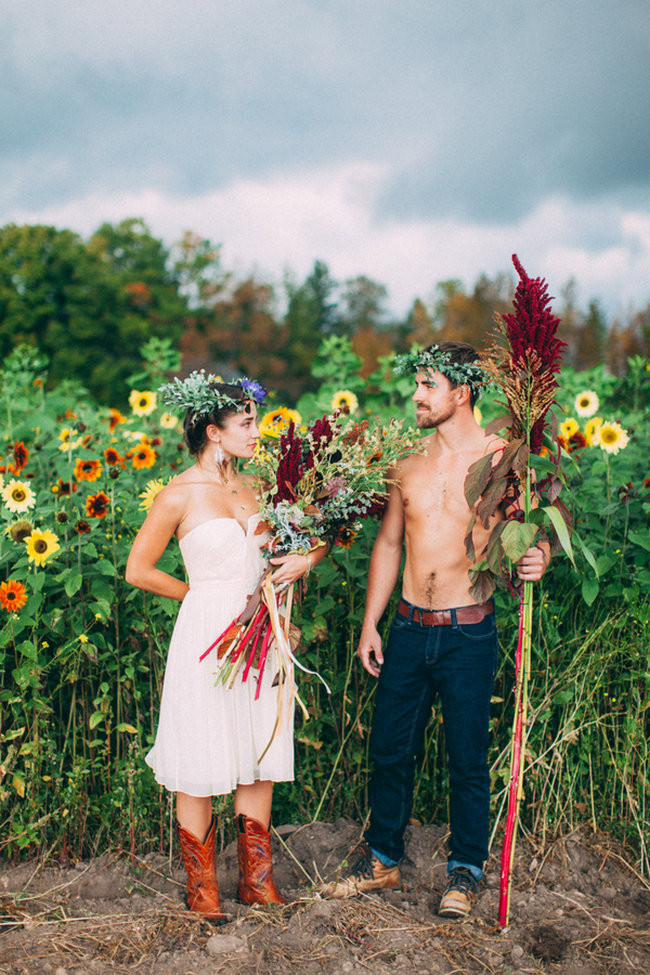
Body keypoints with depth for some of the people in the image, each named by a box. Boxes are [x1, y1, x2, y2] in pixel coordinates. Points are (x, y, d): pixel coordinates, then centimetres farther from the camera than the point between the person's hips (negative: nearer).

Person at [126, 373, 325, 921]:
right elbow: (139, 570, -3)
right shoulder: (180, 496, -8)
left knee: (260, 759, 11)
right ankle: (202, 886, 19)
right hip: (206, 636, -5)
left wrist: (306, 559, -4)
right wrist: (202, 595, 1)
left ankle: (256, 879, 24)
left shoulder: (257, 489, 8)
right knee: (201, 766, 3)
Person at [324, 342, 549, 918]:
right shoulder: (408, 463, 6)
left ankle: (465, 872, 25)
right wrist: (370, 624, 11)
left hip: (468, 633, -4)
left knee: (468, 758, 7)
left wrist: (539, 560, -24)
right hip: (410, 629, 4)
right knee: (391, 750, 12)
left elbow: (536, 532, 0)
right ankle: (383, 860, 30)